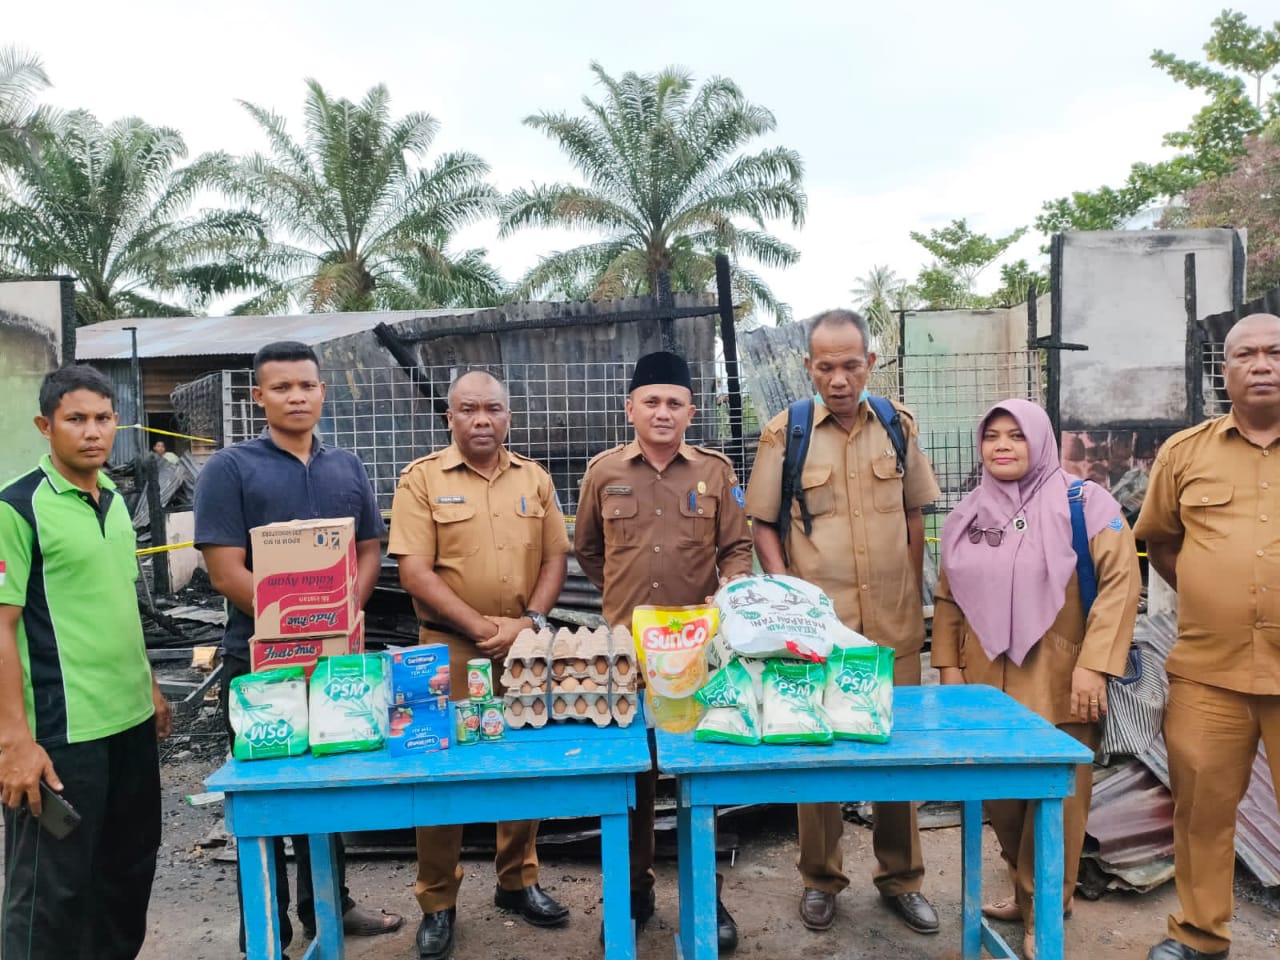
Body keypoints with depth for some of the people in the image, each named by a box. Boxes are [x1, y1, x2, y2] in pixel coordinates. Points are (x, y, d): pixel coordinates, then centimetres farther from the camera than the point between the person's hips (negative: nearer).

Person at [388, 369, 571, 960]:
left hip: (524, 648, 4)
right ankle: (437, 903, 21)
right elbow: (414, 571, -11)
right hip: (449, 649, -3)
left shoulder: (533, 479, 8)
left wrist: (529, 621, -8)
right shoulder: (422, 478, -4)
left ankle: (518, 882, 31)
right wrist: (482, 626, -16)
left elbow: (554, 557, 8)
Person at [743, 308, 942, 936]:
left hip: (894, 625, 3)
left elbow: (913, 515, 12)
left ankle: (900, 877, 33)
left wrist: (915, 598, 10)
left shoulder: (898, 425, 3)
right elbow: (762, 524, 0)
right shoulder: (784, 432, -6)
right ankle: (820, 878, 29)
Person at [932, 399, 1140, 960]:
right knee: (1000, 797, 12)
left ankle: (1044, 913, 21)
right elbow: (947, 598, 14)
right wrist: (949, 665, 7)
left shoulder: (1085, 503, -5)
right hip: (987, 686, 5)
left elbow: (1120, 582, -11)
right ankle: (1024, 893, 34)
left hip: (1059, 687, -4)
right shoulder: (967, 517, 10)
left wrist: (1094, 666, -18)